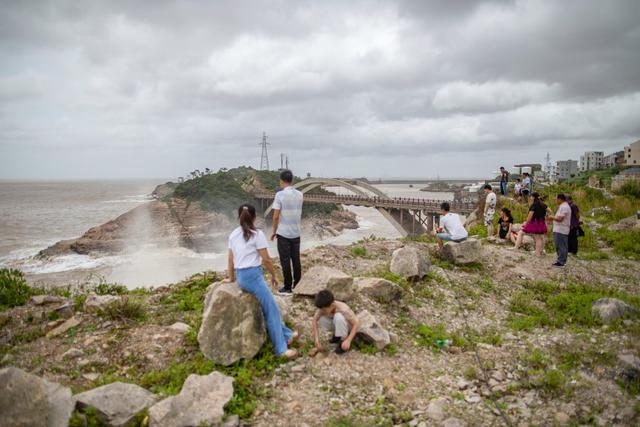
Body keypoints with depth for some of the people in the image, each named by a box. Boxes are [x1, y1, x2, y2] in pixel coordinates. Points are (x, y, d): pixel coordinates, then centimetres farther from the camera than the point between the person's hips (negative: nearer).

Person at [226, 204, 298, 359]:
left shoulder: (233, 235, 12)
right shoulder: (257, 234, -7)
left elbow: (230, 259, 17)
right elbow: (266, 260, -6)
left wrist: (231, 278, 30)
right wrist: (274, 276, 8)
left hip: (241, 276, 8)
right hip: (252, 275, -8)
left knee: (271, 307, 17)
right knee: (272, 310, -1)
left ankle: (286, 334, 25)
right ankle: (281, 348, 2)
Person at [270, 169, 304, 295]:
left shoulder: (280, 195, -12)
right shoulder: (299, 195, 4)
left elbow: (276, 216, -11)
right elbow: (299, 214, 11)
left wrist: (274, 231, 0)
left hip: (283, 233, -5)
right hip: (296, 232, 5)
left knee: (285, 260, 2)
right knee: (296, 260, 11)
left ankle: (288, 288, 7)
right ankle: (297, 286, 17)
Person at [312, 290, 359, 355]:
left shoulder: (343, 310, -37)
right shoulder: (323, 308, -23)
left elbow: (356, 323, -32)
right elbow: (314, 320, -12)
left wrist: (348, 340, -39)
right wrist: (316, 338, -20)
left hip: (349, 326, -6)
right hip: (339, 325, 6)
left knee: (338, 317, -37)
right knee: (321, 319, -22)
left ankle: (344, 340, -14)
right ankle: (337, 335, 4)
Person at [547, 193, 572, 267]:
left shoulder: (563, 207, -17)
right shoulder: (564, 206, 18)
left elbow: (559, 219, -22)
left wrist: (552, 217, -6)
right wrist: (552, 219, 16)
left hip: (561, 230, -11)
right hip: (561, 230, 11)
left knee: (560, 246, -7)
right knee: (562, 246, 14)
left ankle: (561, 261, -4)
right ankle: (562, 261, 20)